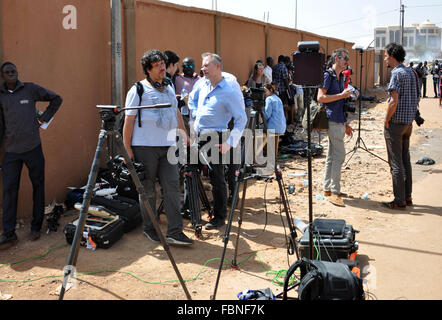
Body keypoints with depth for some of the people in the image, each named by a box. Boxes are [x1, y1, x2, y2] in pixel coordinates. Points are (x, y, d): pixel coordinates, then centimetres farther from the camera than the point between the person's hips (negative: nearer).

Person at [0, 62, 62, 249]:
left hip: (33, 148, 0)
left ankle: (36, 227, 19)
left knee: (38, 186, 6)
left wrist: (45, 117, 6)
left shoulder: (30, 89, 2)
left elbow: (56, 99, 13)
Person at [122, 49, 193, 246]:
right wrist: (128, 150, -8)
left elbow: (176, 113, 27)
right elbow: (128, 121, -4)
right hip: (144, 147, -5)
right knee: (148, 189, 3)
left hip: (168, 146, 5)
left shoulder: (169, 87, 17)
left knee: (172, 186, -3)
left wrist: (184, 135, 25)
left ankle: (174, 232, -2)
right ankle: (149, 229, 19)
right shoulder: (138, 90, -1)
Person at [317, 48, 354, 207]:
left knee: (332, 156, 12)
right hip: (333, 120, -9)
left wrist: (345, 124, 22)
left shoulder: (340, 77, 19)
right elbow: (320, 98, -18)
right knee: (339, 155, -11)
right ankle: (334, 192, -8)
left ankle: (328, 188, 19)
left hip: (339, 120, 10)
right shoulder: (327, 75, -9)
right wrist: (342, 95, -17)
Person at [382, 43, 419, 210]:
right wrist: (410, 117, 18)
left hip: (396, 123, -9)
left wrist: (386, 121, -11)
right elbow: (417, 98, 17)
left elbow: (394, 102, -22)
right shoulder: (411, 73, 12)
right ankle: (407, 196, 20)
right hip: (408, 123, 9)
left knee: (396, 163, -3)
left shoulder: (397, 74, -15)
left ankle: (400, 200, 1)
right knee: (405, 160, 14)